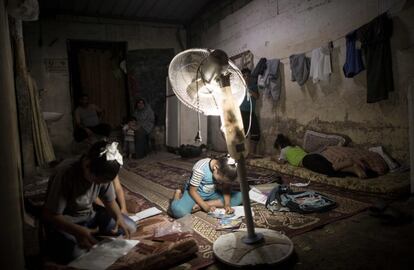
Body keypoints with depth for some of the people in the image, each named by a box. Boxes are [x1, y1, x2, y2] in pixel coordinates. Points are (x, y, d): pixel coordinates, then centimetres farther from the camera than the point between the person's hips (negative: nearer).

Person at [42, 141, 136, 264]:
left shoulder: (103, 175, -14)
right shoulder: (66, 175, -31)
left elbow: (110, 201, -1)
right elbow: (49, 215, -27)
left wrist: (119, 217, -22)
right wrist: (77, 231, -40)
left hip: (89, 214, 5)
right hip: (64, 222, -5)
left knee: (130, 227, -8)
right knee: (73, 254, -33)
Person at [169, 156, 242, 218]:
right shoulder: (200, 169, -31)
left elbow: (226, 188, -5)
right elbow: (192, 190, -22)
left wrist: (227, 204, -21)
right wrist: (205, 206, -28)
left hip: (212, 193, 6)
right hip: (196, 193, -5)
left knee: (240, 197, -14)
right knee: (178, 210, -35)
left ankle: (200, 206, -16)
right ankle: (178, 194, 4)